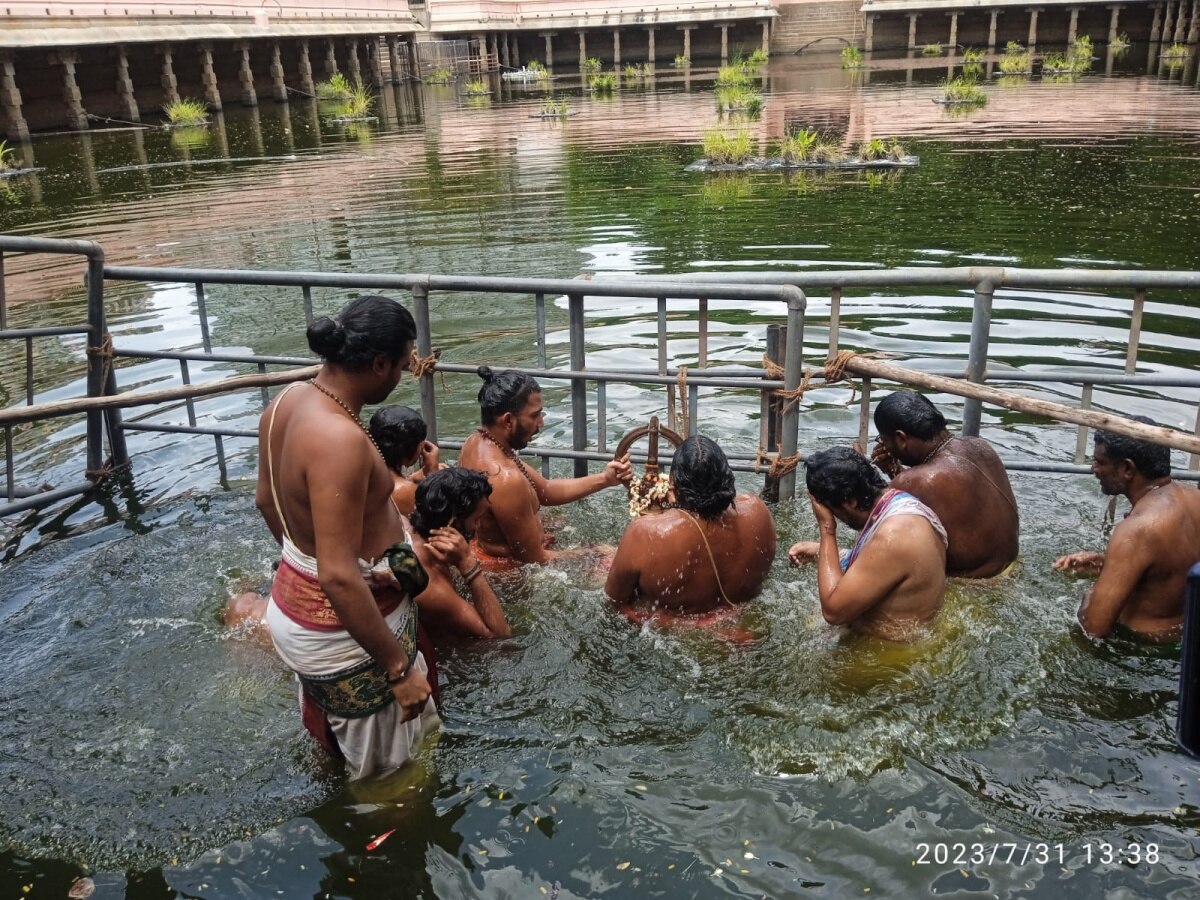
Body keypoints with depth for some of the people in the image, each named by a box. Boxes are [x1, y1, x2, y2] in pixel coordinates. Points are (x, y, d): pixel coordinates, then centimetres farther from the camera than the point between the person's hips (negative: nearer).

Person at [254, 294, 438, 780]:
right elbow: (340, 577, -33)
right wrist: (399, 667, -25)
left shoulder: (290, 398, -3)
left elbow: (267, 500, 12)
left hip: (297, 599, 9)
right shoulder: (340, 438, -32)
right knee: (383, 774, 14)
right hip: (344, 627, -9)